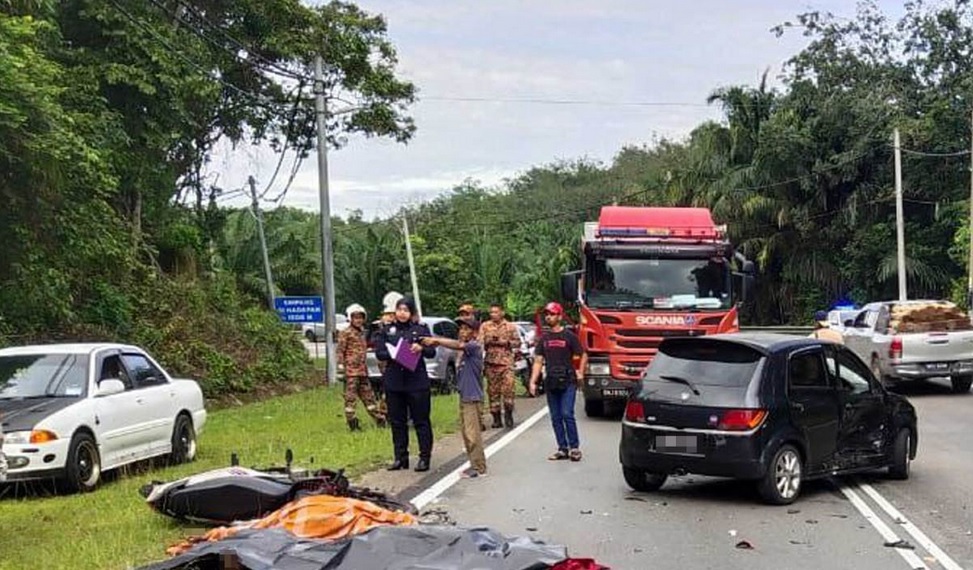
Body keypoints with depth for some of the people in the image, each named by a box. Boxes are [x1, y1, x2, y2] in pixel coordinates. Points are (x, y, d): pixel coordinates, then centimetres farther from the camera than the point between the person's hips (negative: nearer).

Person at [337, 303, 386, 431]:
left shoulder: (362, 333, 18)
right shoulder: (346, 333, -6)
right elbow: (339, 350, -9)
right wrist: (341, 364, -15)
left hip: (363, 371, 8)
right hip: (351, 371, -8)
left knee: (368, 396, 14)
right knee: (350, 397, -5)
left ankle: (380, 420, 18)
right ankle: (352, 423, -3)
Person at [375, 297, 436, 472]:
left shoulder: (421, 329, 2)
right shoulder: (387, 330, 9)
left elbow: (432, 352, -1)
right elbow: (379, 352, 3)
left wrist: (421, 348, -22)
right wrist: (391, 355, -16)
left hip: (417, 383, -3)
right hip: (393, 383, 3)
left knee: (421, 421, 0)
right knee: (397, 422, 9)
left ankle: (425, 457, 6)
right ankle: (400, 458, 18)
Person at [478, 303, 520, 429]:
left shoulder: (510, 326, 7)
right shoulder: (485, 326, 8)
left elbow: (517, 342, 8)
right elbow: (480, 342, 1)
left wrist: (506, 342, -8)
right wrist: (490, 340, -18)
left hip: (506, 362, -1)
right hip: (491, 362, 1)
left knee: (508, 389, -10)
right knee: (493, 391, 3)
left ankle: (508, 415, 4)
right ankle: (496, 418, 11)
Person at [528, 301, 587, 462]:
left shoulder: (568, 336, -1)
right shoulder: (544, 338, 11)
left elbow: (583, 355, 5)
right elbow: (538, 361, 11)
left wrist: (580, 373, -5)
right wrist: (533, 382, 3)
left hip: (567, 382, -5)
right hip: (551, 383, 5)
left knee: (567, 414, -11)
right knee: (556, 417, 6)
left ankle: (574, 447, -2)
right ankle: (562, 449, 14)